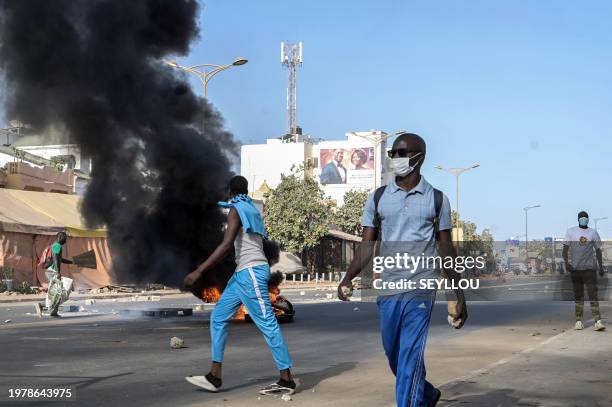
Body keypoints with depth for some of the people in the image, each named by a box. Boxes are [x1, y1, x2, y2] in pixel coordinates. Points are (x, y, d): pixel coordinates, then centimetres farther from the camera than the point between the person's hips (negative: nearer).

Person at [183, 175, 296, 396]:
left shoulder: (236, 210, -10)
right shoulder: (251, 210, 17)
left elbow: (226, 245, -21)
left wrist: (199, 271, -22)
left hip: (251, 272, -9)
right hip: (244, 272, 9)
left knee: (267, 324, -7)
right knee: (218, 318, 7)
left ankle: (286, 381, -4)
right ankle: (214, 377, 5)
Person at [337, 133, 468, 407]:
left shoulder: (437, 200, 3)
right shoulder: (378, 198, 7)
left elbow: (446, 250, 6)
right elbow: (367, 245, 4)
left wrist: (460, 297, 4)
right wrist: (348, 278, -11)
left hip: (420, 291, -3)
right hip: (388, 291, 3)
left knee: (410, 359, -10)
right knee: (395, 359, 15)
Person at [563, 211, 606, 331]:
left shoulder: (593, 233, 8)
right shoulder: (570, 232, 6)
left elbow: (598, 250, 12)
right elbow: (565, 248, 3)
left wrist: (601, 266, 6)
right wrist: (566, 262, -12)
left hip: (590, 268, 0)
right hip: (575, 268, 0)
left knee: (593, 294, -9)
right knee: (578, 296, 5)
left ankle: (597, 321, -14)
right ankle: (579, 321, 12)